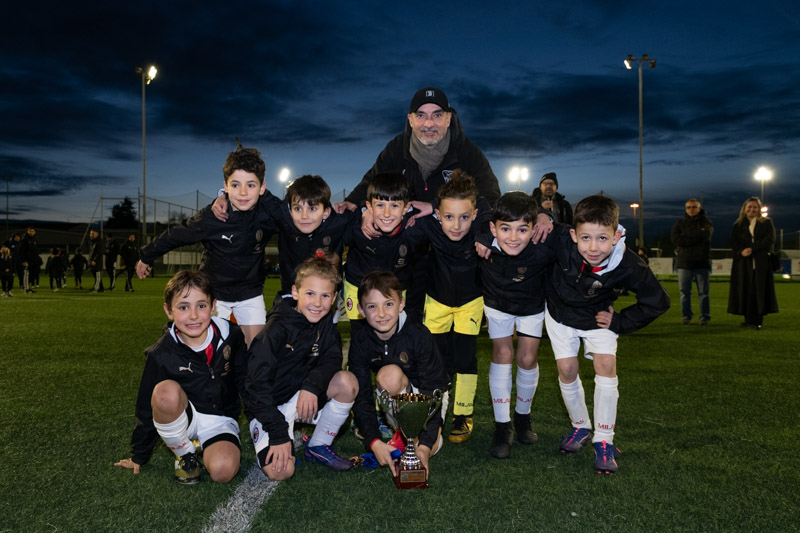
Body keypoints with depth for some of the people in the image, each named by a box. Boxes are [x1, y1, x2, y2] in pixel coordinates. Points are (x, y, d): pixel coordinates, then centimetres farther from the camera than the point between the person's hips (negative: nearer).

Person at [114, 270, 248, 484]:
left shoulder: (231, 335, -13)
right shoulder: (162, 354, -16)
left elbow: (244, 379, 4)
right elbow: (148, 408, -5)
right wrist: (139, 456, 5)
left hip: (220, 419, 0)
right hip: (181, 418, 0)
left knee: (222, 470, -29)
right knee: (166, 392, -34)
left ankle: (205, 449, 8)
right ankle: (185, 454, -8)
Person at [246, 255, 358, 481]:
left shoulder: (325, 325, -2)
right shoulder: (277, 329, -22)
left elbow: (331, 360, -11)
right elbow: (258, 383, -23)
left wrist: (312, 385, -33)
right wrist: (278, 434, -26)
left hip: (302, 395, 5)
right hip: (269, 404, -5)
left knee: (347, 382, -20)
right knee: (280, 471, -23)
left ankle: (318, 447, -1)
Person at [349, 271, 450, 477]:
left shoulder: (419, 335, -29)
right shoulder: (360, 343, -20)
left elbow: (432, 391, -29)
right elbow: (362, 397, -21)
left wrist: (425, 445, -38)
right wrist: (374, 441, -35)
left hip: (427, 392, -3)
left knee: (429, 447, -31)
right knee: (389, 374, -33)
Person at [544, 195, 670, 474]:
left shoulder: (628, 266, -32)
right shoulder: (561, 241, -36)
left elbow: (657, 302, -15)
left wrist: (620, 322, -14)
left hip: (598, 317, 0)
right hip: (561, 312, 0)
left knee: (606, 366, -13)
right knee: (567, 370, 0)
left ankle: (603, 441, 2)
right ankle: (581, 427, 25)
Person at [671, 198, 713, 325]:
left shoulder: (705, 222, 6)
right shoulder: (680, 223, 12)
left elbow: (705, 235, -16)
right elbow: (675, 238, -6)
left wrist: (685, 236, -10)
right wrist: (696, 236, -11)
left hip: (702, 263, -2)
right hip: (684, 263, 2)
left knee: (703, 292, 1)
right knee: (684, 292, 3)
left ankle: (705, 317, 7)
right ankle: (686, 316, 10)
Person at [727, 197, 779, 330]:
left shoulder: (766, 223, 11)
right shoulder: (738, 224, 15)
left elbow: (770, 240, -3)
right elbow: (733, 242, 5)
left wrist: (752, 249, -15)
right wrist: (741, 251, -15)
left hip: (761, 261, -1)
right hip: (743, 262, 2)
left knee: (759, 289, -6)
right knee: (745, 290, -2)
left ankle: (758, 320, -5)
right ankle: (748, 319, 3)